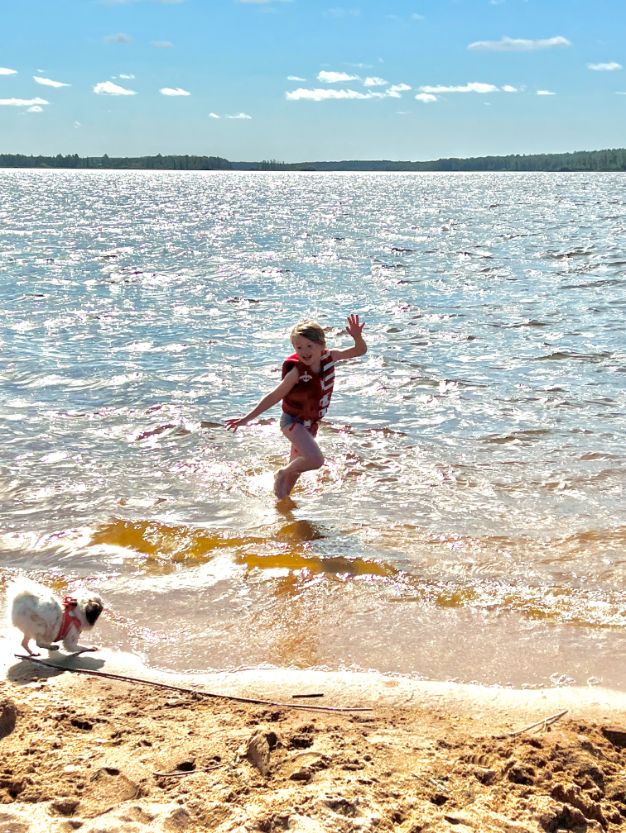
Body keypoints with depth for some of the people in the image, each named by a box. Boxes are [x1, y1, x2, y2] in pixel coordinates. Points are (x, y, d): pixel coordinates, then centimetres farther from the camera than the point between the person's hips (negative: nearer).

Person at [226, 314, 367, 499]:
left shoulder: (328, 357, -12)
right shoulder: (297, 371, -26)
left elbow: (360, 351, -6)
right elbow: (274, 396, -20)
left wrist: (357, 337, -30)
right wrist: (248, 418, -20)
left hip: (312, 422, 6)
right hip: (293, 421, -6)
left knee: (297, 466, 21)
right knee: (315, 460, -25)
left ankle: (282, 497, 40)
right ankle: (282, 474, 0)